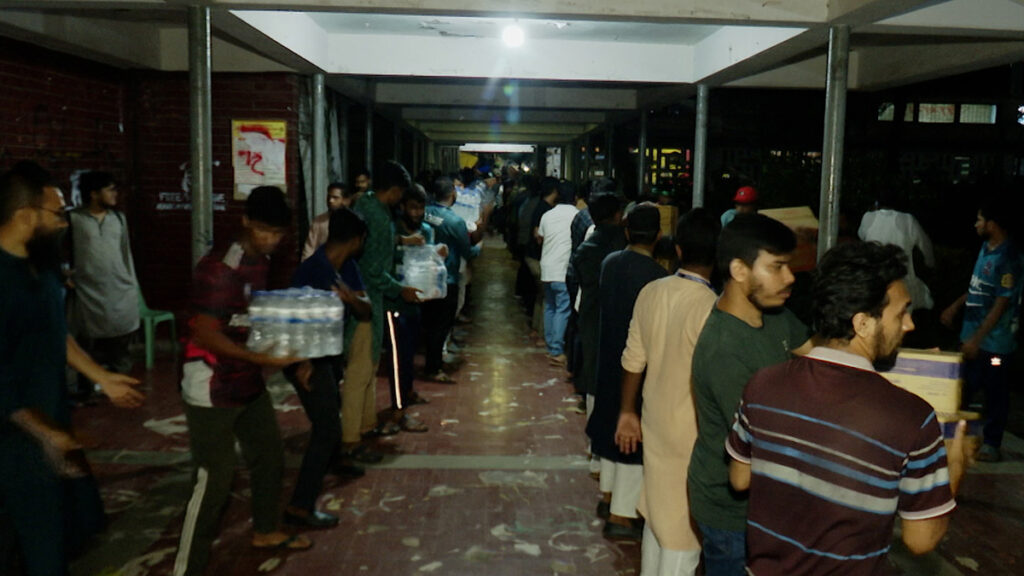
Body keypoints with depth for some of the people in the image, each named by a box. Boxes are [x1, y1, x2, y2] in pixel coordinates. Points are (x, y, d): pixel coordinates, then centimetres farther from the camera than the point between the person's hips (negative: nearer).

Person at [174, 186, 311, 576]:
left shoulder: (263, 261, 4)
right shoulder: (219, 268, -24)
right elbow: (204, 334, -26)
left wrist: (289, 351, 9)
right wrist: (262, 358, -32)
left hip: (249, 382, 9)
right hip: (212, 388, -9)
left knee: (270, 456, 20)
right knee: (214, 478, -7)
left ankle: (265, 531, 42)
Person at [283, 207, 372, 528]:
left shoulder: (347, 268, 1)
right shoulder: (311, 270, -24)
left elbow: (365, 312, -3)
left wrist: (351, 297, -25)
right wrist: (302, 363, -30)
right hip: (306, 356, -9)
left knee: (331, 409, 27)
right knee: (327, 427, -12)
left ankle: (331, 461, 53)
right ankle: (300, 507, -6)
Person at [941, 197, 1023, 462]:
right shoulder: (987, 247, 6)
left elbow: (1002, 304, -21)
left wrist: (977, 339, -20)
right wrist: (956, 306, 19)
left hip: (994, 341, -8)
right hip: (974, 335, 9)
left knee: (995, 393, 6)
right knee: (964, 388, 16)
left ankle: (992, 445, 18)